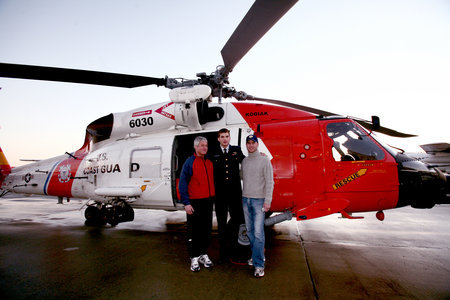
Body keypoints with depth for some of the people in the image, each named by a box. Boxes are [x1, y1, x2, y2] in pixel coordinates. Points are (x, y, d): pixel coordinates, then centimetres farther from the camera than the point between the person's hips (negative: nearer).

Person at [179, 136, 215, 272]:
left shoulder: (209, 162, 10)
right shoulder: (189, 162, -6)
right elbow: (182, 184, -8)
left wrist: (212, 198, 7)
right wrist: (186, 203, -14)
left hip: (208, 201, 5)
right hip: (194, 202, -5)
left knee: (206, 229, 13)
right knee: (194, 231, 4)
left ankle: (204, 254, 28)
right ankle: (194, 258, 17)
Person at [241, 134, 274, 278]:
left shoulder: (265, 160, -4)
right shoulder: (244, 161, 11)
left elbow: (269, 182, -8)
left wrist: (267, 201, -13)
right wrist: (242, 197, 11)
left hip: (259, 200, -5)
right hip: (246, 199, 6)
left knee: (258, 232, -9)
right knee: (250, 231, 11)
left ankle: (259, 264, -2)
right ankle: (258, 255, 27)